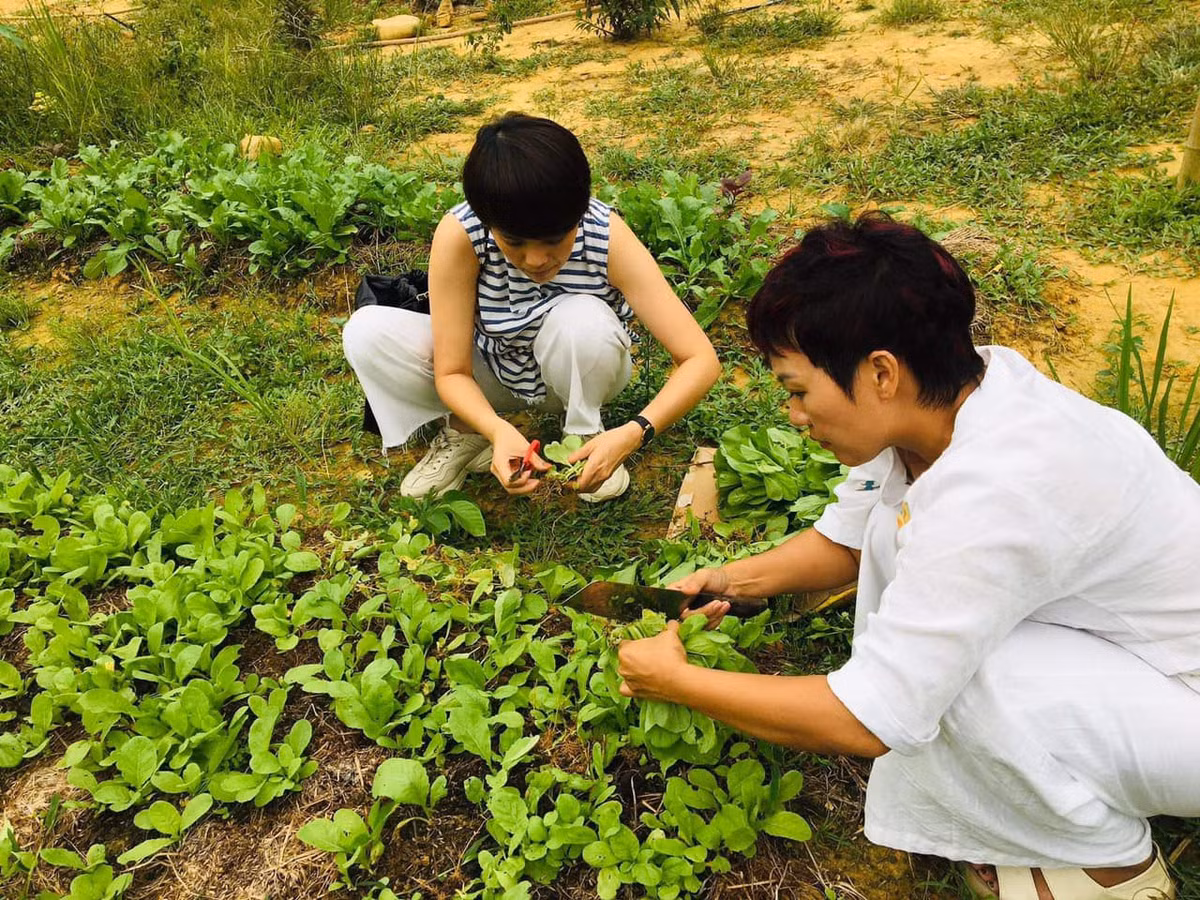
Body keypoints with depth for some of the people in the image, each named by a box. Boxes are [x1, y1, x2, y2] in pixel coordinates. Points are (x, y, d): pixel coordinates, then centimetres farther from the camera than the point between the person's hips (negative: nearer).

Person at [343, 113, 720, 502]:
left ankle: (583, 432, -5)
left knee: (584, 320, -36)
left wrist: (632, 434, -47)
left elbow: (701, 360, -31)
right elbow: (452, 371, -22)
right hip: (494, 371, 1)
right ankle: (465, 433, 0)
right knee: (367, 332, -23)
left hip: (579, 372, -1)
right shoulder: (459, 235, -30)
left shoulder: (608, 237, -31)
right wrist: (498, 430, -43)